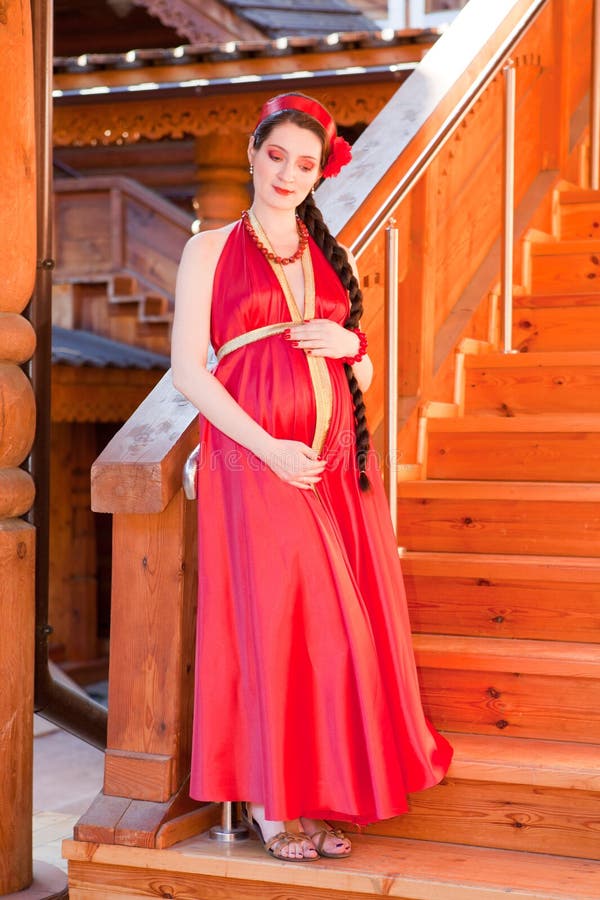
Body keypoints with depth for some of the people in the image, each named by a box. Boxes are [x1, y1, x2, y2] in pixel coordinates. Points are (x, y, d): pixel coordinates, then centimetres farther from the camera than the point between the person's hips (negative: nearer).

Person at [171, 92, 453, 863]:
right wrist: (270, 448, -15)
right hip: (253, 456, -4)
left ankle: (323, 793, 10)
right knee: (270, 617, -5)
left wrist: (349, 346, -3)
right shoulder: (210, 250, 4)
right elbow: (187, 370, -5)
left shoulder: (334, 259, 17)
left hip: (336, 459, 4)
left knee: (338, 622, 1)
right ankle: (271, 800, 7)